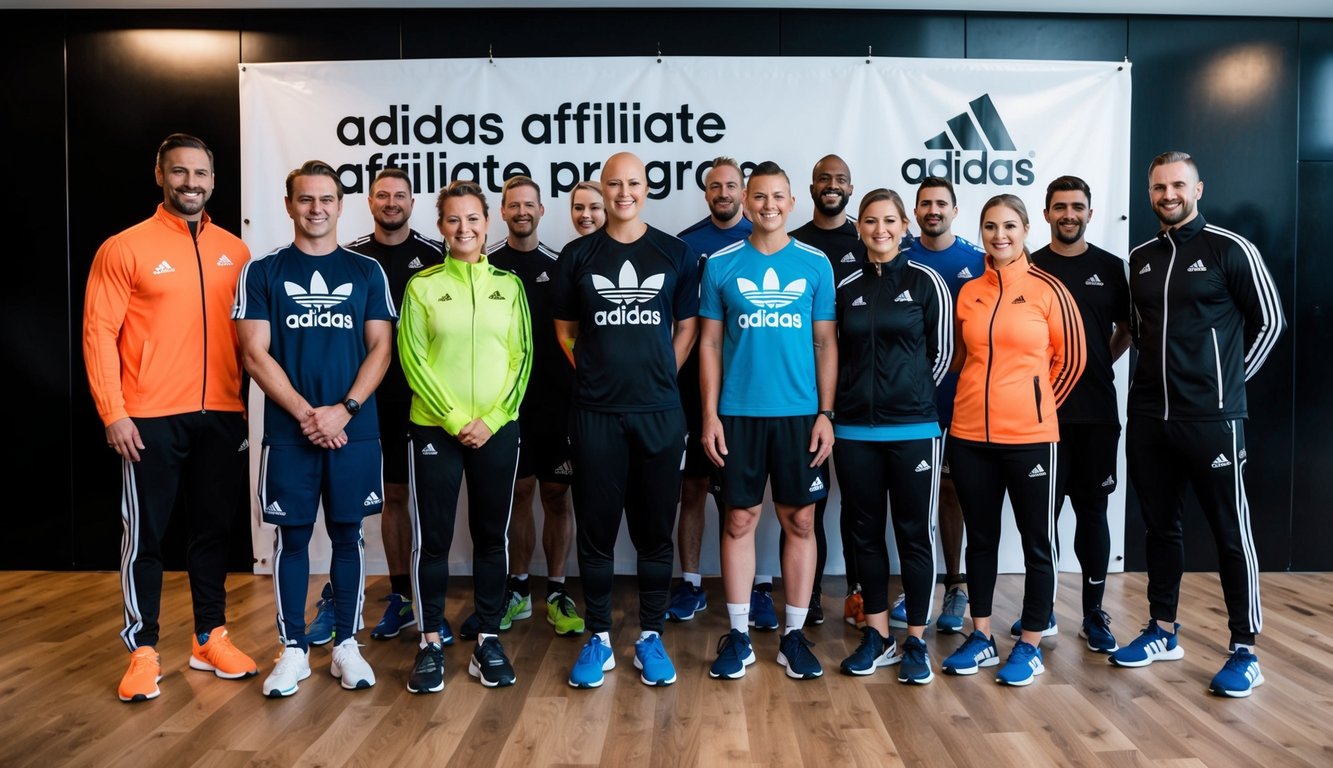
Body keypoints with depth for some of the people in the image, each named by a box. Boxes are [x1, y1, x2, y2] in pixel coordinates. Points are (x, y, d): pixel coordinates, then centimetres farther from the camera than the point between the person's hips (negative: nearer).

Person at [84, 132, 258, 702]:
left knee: (214, 528, 12)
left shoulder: (234, 251, 8)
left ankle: (211, 639, 26)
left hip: (223, 416, 4)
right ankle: (143, 650, 17)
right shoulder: (125, 248, -3)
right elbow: (99, 333, -5)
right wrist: (113, 413, -11)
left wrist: (255, 401, 4)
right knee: (145, 535, 5)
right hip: (151, 419, -4)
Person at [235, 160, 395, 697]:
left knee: (348, 534, 7)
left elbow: (381, 349, 2)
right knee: (292, 536, 6)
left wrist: (344, 410, -11)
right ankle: (293, 649, 18)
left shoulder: (367, 271, 7)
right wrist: (306, 413, -11)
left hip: (355, 429, 1)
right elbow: (255, 354, -2)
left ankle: (346, 644, 20)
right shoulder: (263, 272, 4)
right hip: (288, 431, 0)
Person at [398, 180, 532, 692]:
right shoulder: (422, 285, 2)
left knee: (492, 535, 7)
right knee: (432, 537, 3)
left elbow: (522, 357, 3)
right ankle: (430, 642, 15)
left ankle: (488, 638, 19)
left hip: (498, 429, 1)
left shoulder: (509, 285, 6)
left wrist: (491, 419, -8)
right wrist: (455, 419, -11)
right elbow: (413, 359, -3)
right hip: (434, 428, -1)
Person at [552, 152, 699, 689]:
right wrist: (595, 372, 2)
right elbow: (566, 330, 12)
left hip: (659, 413, 0)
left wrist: (661, 376, 1)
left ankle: (650, 637, 21)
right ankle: (598, 639, 20)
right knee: (596, 529, 6)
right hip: (595, 414, 0)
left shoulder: (675, 254, 6)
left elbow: (686, 327, 11)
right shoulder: (577, 256, 6)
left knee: (655, 530, 7)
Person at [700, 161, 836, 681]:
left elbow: (826, 343, 5)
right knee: (740, 521, 5)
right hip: (738, 412, 0)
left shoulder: (816, 265, 4)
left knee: (800, 522, 6)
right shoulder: (721, 265, 3)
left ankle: (794, 634, 19)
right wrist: (710, 414, -2)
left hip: (800, 413, 1)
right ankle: (738, 635, 17)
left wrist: (826, 413, -2)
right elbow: (710, 343, 4)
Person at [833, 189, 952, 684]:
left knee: (914, 533, 3)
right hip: (854, 430, 3)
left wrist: (910, 395, 7)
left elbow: (941, 353, 3)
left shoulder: (926, 282, 0)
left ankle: (916, 642, 14)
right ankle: (877, 636, 22)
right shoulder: (846, 287, 7)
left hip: (912, 429, -3)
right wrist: (862, 394, 5)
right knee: (865, 532, 9)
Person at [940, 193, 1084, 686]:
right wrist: (984, 400, 11)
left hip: (1029, 437, -4)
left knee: (1037, 543, 6)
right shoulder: (968, 293, 7)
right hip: (970, 436, 4)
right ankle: (981, 638, 26)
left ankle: (1030, 647, 19)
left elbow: (1070, 360, 2)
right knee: (980, 539, 13)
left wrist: (1034, 405, 7)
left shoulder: (1047, 289, -4)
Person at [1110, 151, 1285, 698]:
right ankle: (1163, 632, 25)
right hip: (1148, 417, 5)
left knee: (1231, 531, 1)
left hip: (1211, 418, -5)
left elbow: (1269, 321, 0)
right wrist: (1161, 372, 13)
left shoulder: (1230, 249, -4)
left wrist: (1229, 380, 2)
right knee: (1160, 525, 13)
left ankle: (1245, 652, 10)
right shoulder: (1140, 258, 12)